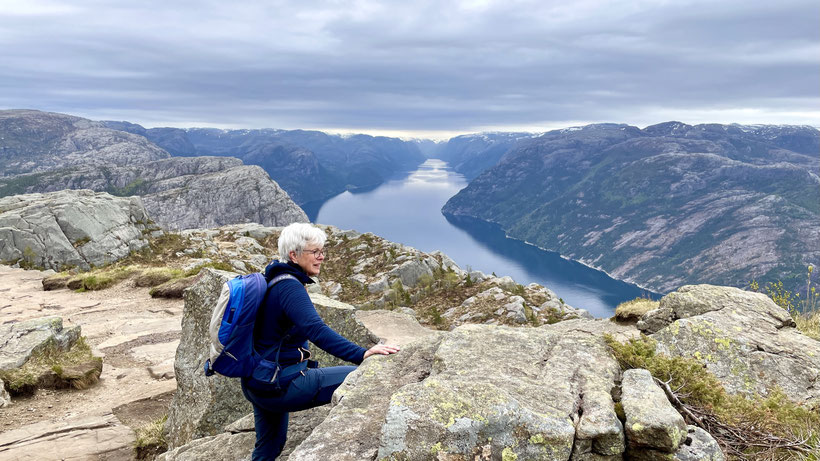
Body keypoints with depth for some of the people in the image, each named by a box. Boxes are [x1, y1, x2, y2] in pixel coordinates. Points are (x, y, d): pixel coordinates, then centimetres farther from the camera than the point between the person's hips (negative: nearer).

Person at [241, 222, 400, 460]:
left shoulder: (273, 279, 9)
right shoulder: (290, 287, -22)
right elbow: (317, 330, -37)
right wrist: (361, 354, -46)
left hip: (255, 384, 10)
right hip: (277, 385, -10)